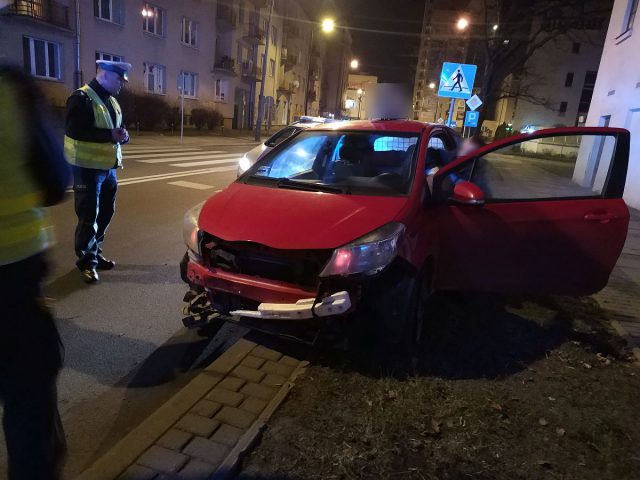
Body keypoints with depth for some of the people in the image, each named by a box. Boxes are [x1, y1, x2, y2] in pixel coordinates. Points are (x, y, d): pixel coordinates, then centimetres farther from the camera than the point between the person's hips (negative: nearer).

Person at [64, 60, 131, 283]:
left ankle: (95, 254, 28)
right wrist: (109, 135, -27)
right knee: (89, 217, -5)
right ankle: (87, 262, 4)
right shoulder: (81, 98, -11)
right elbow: (74, 130, -22)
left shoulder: (111, 101, 16)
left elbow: (116, 130, 21)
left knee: (105, 213, 14)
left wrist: (123, 135, -4)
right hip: (88, 167, -8)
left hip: (108, 166, 8)